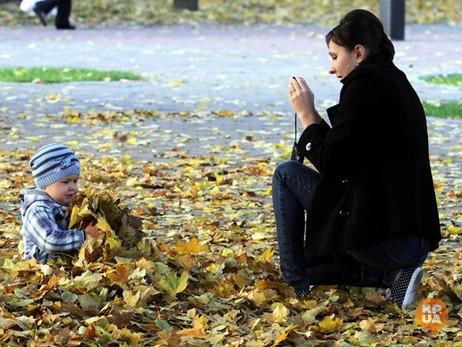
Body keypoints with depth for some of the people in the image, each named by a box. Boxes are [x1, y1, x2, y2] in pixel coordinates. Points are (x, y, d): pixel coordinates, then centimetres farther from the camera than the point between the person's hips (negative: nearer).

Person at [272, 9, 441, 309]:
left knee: (287, 174, 6)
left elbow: (331, 164, -12)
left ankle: (298, 284, 8)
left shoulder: (364, 84, -12)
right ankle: (390, 275, 7)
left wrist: (307, 115, 1)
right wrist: (314, 118, 15)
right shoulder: (397, 83, 16)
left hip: (381, 236, -9)